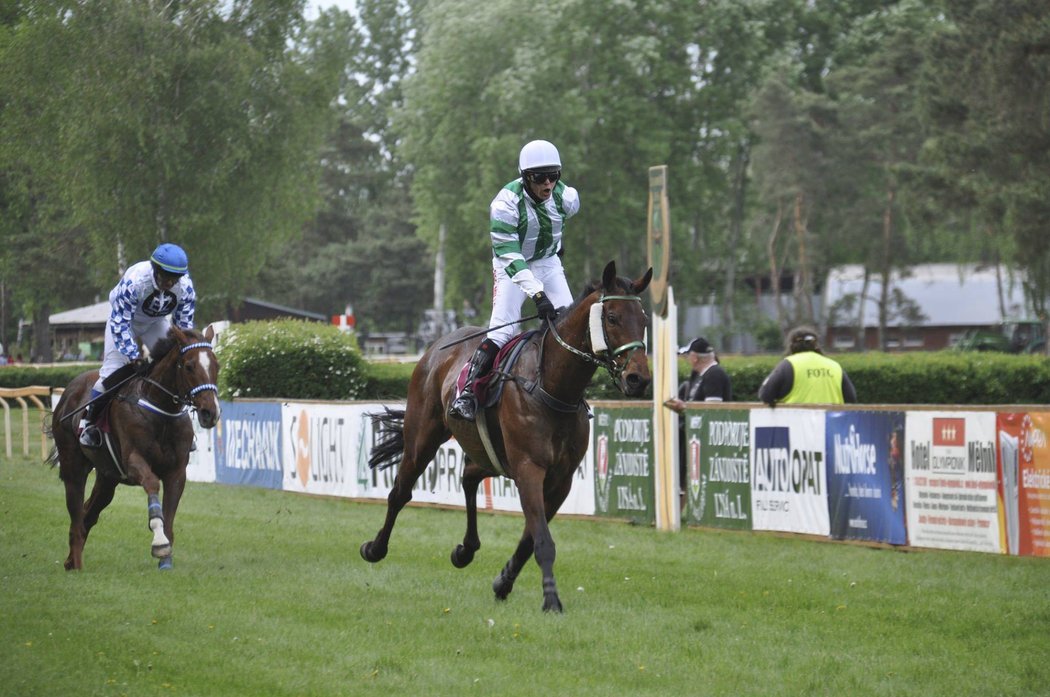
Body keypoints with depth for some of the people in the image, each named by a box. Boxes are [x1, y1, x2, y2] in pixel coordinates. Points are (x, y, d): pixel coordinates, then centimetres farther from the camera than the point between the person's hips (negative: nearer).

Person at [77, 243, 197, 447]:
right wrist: (133, 354, -41)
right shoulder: (133, 282, -39)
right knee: (113, 369, -16)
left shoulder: (186, 287, -27)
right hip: (125, 319, -4)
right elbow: (120, 323, -33)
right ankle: (88, 421, -1)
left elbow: (185, 324, -13)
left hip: (156, 322, 4)